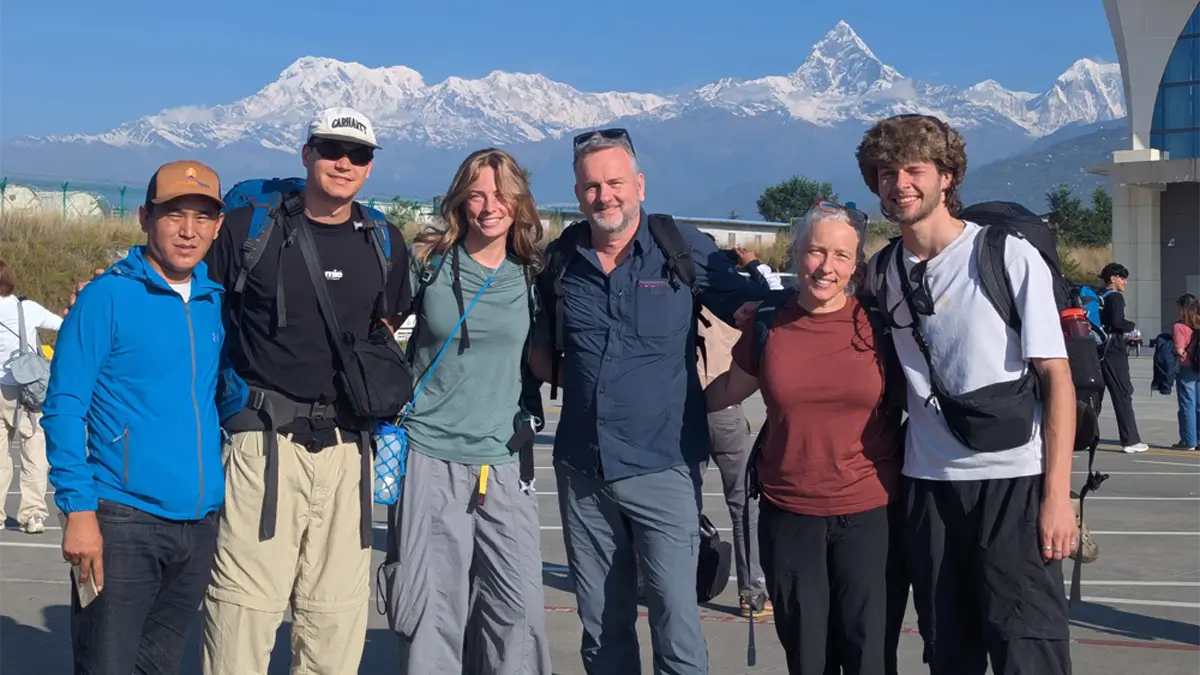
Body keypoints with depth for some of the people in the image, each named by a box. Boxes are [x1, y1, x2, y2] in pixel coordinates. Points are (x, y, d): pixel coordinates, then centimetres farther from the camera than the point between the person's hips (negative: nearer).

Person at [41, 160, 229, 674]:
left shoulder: (216, 301, 9)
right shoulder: (107, 297, -7)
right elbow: (63, 409, -9)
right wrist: (79, 509, -16)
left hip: (200, 525, 5)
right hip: (122, 522, -5)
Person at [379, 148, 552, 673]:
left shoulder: (532, 275, 5)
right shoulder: (426, 262, 0)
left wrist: (527, 418, 8)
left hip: (504, 461, 2)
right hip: (428, 455, -2)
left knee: (520, 605, 0)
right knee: (433, 607, 1)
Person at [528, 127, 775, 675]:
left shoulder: (684, 248, -4)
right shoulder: (561, 258, 6)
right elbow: (540, 347, 20)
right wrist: (565, 377, 2)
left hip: (661, 467, -3)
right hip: (580, 468, 4)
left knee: (675, 613, -5)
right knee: (600, 619, 13)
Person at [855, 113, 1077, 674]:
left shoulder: (1011, 257, -6)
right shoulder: (880, 272, 7)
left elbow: (1057, 379, -7)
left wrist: (1057, 494, -13)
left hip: (1013, 482, -4)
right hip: (927, 485, 4)